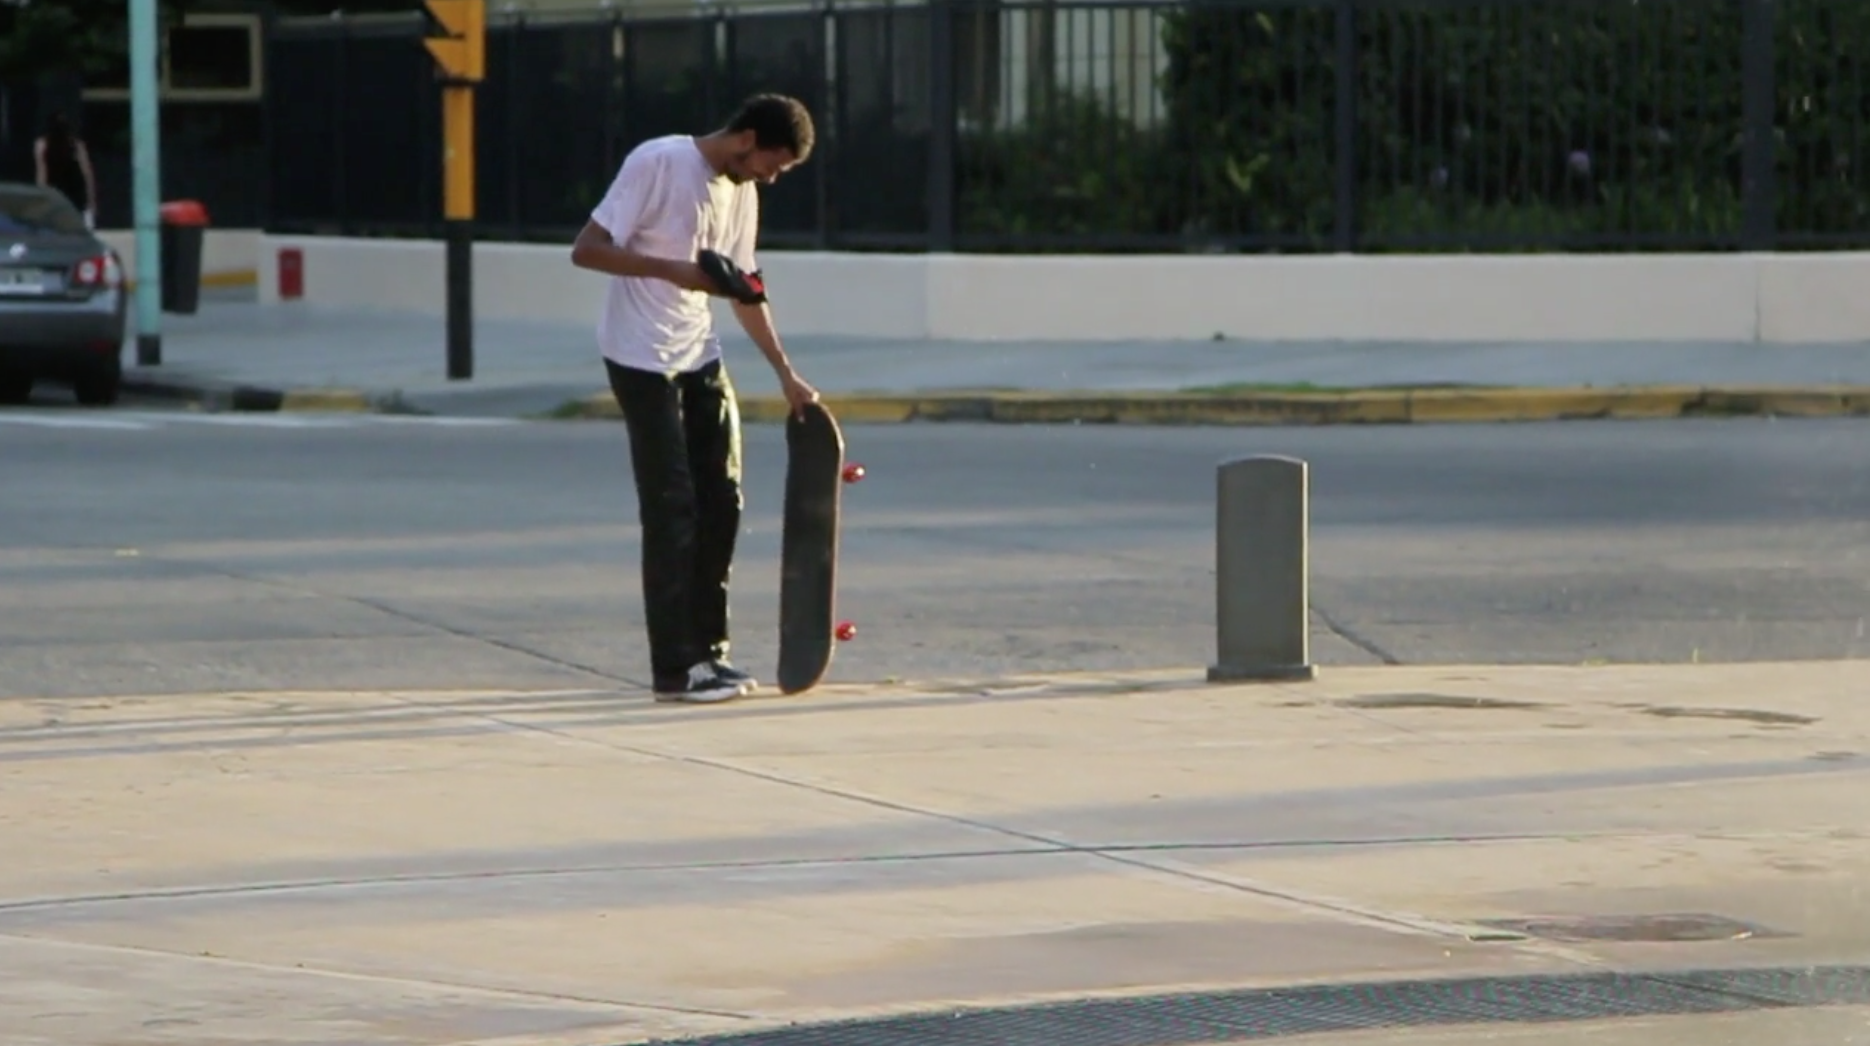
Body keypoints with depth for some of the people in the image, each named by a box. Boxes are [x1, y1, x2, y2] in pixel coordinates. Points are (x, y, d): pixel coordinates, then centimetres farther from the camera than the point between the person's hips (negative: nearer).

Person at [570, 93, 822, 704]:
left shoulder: (740, 192, 8)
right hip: (642, 358, -8)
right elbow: (586, 251, -19)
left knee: (721, 502, 6)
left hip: (699, 357, 8)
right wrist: (674, 271, -28)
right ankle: (675, 668, -5)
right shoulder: (657, 165, -16)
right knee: (672, 507, -8)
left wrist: (786, 374, 16)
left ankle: (709, 650, 16)